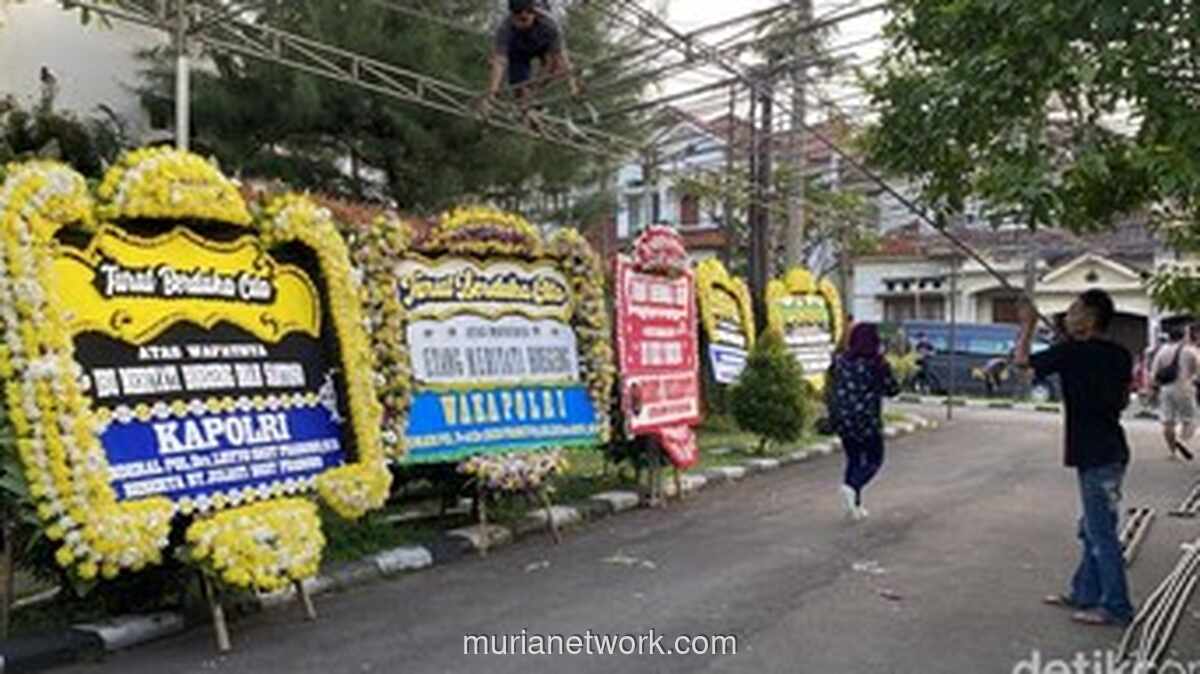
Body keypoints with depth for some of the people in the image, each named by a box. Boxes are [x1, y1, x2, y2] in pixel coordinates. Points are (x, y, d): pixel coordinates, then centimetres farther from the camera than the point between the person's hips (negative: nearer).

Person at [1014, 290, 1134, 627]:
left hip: (1095, 456, -9)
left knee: (1101, 533, 0)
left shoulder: (1071, 353, -16)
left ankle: (1116, 608, 8)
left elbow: (1022, 360, -5)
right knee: (1093, 529, 17)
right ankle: (1084, 594, 28)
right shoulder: (1120, 356, 6)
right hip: (1110, 451, 9)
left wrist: (1028, 324, 6)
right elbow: (1124, 401, 16)